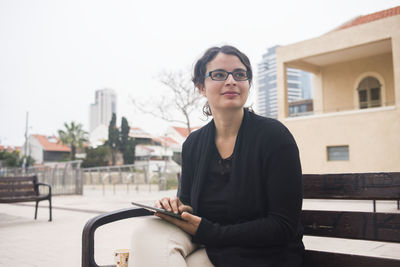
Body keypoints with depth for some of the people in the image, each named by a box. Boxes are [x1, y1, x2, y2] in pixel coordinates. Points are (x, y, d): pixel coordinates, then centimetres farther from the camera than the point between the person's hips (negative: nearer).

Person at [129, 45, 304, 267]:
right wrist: (177, 207, -13)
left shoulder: (274, 135, -12)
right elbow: (188, 202, 12)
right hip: (208, 245, 5)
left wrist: (208, 232, -20)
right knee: (148, 232, -25)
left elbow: (284, 226, -15)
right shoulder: (193, 144, 3)